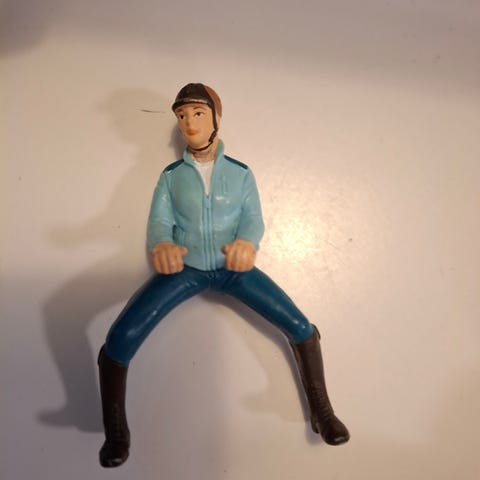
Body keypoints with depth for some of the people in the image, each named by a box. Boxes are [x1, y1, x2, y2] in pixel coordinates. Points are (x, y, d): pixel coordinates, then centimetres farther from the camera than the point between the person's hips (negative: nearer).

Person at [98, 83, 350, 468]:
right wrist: (161, 246, -32)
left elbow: (254, 219, -6)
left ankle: (321, 411, 11)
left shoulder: (241, 173, 4)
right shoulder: (171, 175, 5)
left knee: (301, 327, -12)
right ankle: (116, 432, 5)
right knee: (121, 339, -18)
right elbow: (159, 221, -6)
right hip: (185, 269, 0)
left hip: (232, 269, 0)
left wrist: (247, 243, -33)